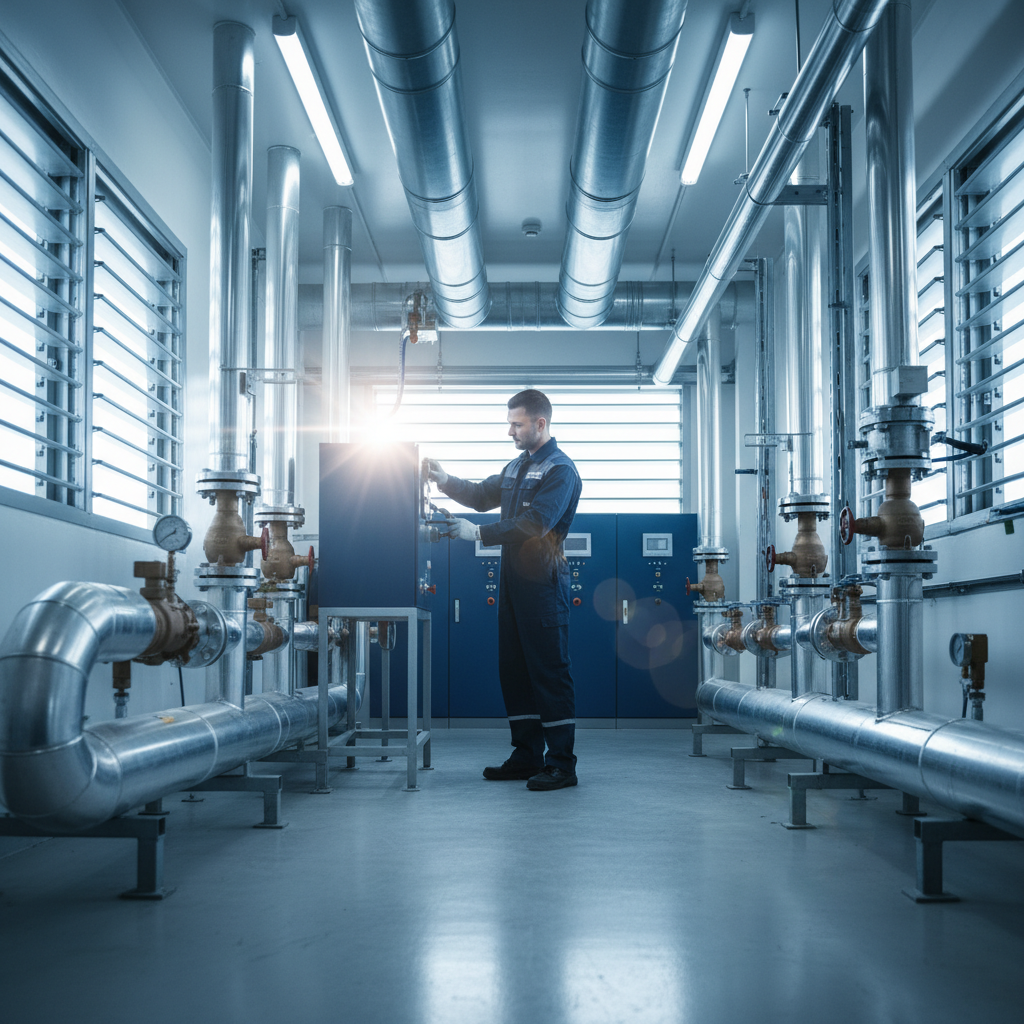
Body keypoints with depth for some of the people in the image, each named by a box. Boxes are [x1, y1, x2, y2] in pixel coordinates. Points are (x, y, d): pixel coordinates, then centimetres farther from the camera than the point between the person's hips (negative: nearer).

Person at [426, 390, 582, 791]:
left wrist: (479, 533, -19)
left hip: (543, 583, -9)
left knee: (549, 671, -7)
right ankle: (527, 755, 19)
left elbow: (533, 525, -20)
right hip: (513, 579, 9)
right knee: (513, 668, 11)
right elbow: (484, 496, 28)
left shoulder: (560, 470, -11)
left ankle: (562, 764, -3)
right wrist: (446, 481, 11)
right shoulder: (517, 467, 18)